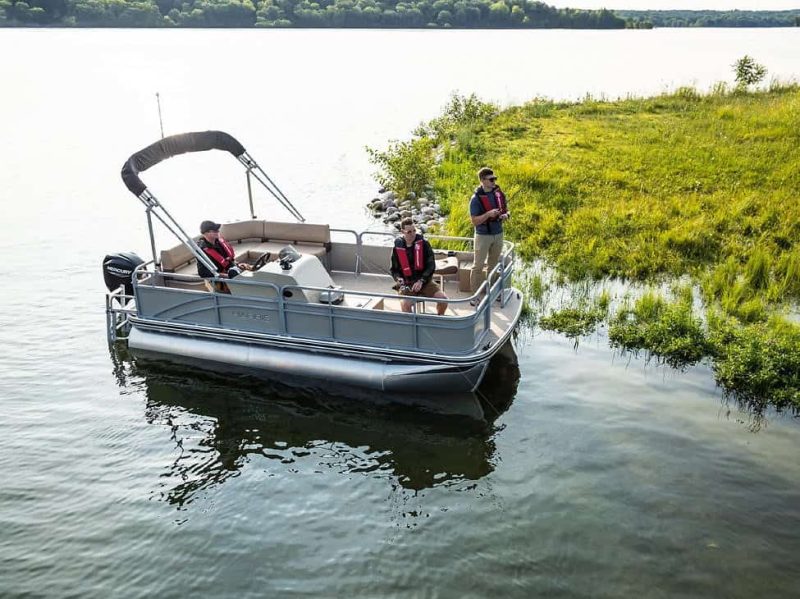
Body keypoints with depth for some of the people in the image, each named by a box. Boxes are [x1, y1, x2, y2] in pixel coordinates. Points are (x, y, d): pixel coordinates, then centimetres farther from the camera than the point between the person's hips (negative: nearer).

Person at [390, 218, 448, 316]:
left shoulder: (423, 243, -2)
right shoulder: (397, 247, 0)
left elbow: (431, 265, -4)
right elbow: (394, 269, 10)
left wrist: (421, 281, -15)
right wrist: (399, 279, -11)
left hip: (424, 282, 1)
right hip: (406, 284, -1)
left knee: (443, 299, -19)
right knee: (405, 303, -32)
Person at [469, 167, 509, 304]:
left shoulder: (499, 193, 0)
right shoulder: (476, 198, -15)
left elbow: (506, 209, 13)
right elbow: (474, 221, -16)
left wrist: (505, 215, -10)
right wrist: (488, 214, -29)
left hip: (498, 234, 6)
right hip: (483, 235, -6)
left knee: (493, 264, 17)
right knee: (478, 265, 0)